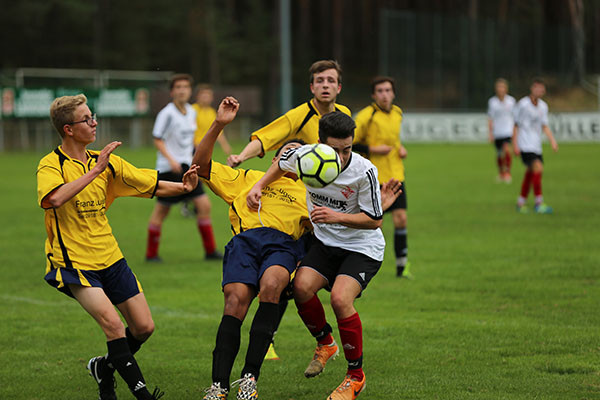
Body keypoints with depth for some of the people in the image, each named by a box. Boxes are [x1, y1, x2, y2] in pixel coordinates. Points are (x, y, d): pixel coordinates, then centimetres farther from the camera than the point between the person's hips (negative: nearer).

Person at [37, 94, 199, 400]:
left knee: (144, 327, 4)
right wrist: (94, 171, -29)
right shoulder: (51, 165, -11)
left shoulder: (105, 162, 7)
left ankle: (105, 367, 29)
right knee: (112, 323, -23)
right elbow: (55, 198, -33)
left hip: (110, 259, 6)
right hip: (73, 263, -6)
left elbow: (152, 186, 10)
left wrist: (183, 187, -8)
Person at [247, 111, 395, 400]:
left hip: (363, 247, -4)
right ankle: (325, 344, 9)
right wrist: (259, 186, 1)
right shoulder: (303, 155, -13)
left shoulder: (364, 171, -23)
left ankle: (356, 376, -6)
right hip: (325, 241, 4)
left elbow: (374, 220, -15)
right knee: (302, 286, -23)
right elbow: (282, 165, 14)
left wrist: (337, 217, -28)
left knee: (340, 298, -26)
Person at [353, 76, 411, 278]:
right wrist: (372, 149, -18)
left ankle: (402, 264, 6)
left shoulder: (397, 113, 8)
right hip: (374, 178, -5)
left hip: (396, 176, 5)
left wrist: (401, 148, 9)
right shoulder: (366, 116, -13)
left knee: (400, 218, -3)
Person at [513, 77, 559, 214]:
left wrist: (552, 140, -1)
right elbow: (516, 125, -4)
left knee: (530, 174, 9)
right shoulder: (522, 104, -9)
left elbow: (544, 126, 14)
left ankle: (521, 203, 23)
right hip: (525, 146, -7)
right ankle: (539, 203, -20)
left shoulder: (543, 106, 10)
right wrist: (515, 145, -8)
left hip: (536, 145, 7)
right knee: (538, 168, -21)